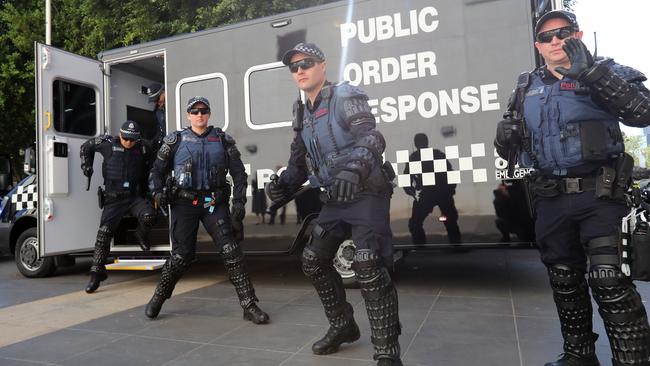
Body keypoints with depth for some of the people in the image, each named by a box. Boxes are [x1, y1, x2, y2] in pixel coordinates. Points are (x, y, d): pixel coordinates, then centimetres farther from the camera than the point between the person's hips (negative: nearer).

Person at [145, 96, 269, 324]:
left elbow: (238, 173, 6)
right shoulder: (176, 140, 7)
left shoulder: (223, 140, 7)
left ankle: (250, 306, -6)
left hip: (214, 203, 0)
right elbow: (157, 171, 14)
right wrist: (158, 192, -4)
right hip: (184, 203, 0)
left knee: (231, 251, -11)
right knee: (181, 255, 2)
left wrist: (238, 201, -4)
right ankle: (157, 299, 27)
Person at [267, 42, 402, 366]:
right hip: (335, 199, 8)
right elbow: (299, 160, 15)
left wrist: (353, 169, -45)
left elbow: (371, 138, -26)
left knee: (368, 265, -22)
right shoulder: (304, 115, 12)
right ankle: (342, 326, 28)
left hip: (367, 193, -8)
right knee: (313, 260, 9)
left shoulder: (345, 96, -10)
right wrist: (283, 184, -6)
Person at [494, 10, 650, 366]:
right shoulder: (527, 87, 13)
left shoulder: (605, 72, 3)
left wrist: (589, 70, -24)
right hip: (551, 200, 4)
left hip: (599, 195, -4)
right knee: (564, 281, 13)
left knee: (609, 279, -16)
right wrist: (506, 135, -9)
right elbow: (505, 146, 15)